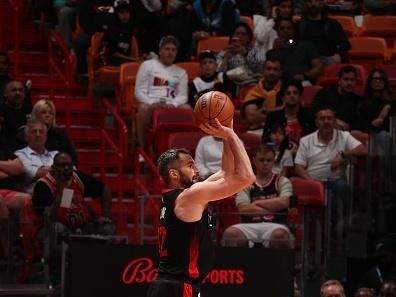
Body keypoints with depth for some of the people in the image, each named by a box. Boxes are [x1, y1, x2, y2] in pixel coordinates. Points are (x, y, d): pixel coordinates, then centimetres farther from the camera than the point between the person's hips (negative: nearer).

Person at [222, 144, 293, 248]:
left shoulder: (282, 182, 16)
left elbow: (283, 202, -5)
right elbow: (243, 208, 1)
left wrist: (257, 203, 4)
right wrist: (273, 209, 0)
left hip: (275, 225, -1)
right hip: (250, 226, 1)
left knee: (279, 234, -41)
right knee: (230, 233, -33)